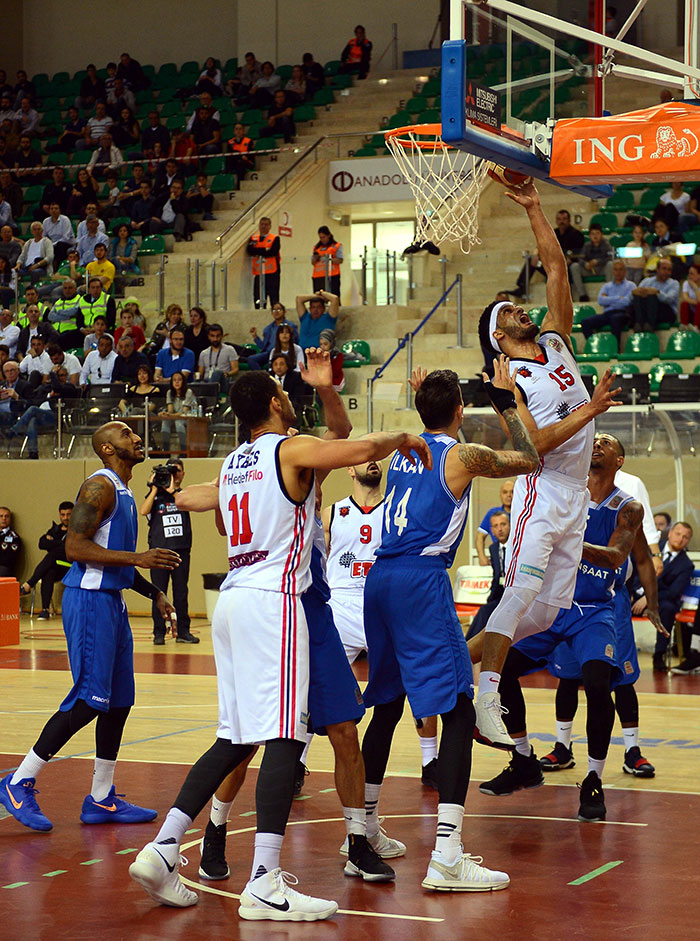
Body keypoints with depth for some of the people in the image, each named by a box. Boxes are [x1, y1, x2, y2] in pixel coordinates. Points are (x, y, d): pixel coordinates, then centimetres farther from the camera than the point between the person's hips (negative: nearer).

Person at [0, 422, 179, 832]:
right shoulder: (100, 486, -12)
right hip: (89, 599, -10)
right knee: (90, 699, -12)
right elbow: (76, 547, -21)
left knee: (119, 701, 9)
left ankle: (102, 799, 15)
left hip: (112, 600, 10)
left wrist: (154, 593, 19)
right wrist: (137, 557, -24)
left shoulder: (125, 494, 18)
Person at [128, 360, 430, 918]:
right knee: (283, 736, -11)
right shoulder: (293, 450, -5)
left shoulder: (231, 465, 18)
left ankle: (162, 849, 7)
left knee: (236, 738, 13)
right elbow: (366, 448, -17)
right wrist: (406, 439, 3)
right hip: (274, 600, -8)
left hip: (233, 596, 8)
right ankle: (264, 884, -18)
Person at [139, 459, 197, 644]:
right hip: (159, 549, -1)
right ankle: (159, 632, 3)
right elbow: (143, 511, -6)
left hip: (181, 550, 1)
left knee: (181, 592, 2)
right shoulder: (155, 494, 10)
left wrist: (172, 490, -17)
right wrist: (155, 488, -6)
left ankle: (183, 631, 7)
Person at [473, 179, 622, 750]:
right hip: (543, 491, -7)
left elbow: (556, 267, 9)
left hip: (576, 494, 7)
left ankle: (488, 670, 15)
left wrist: (533, 209, 3)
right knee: (521, 592, -16)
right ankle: (484, 703, -19)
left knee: (550, 608, 7)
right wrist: (589, 410, -22)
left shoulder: (556, 342, 12)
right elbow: (532, 445, -19)